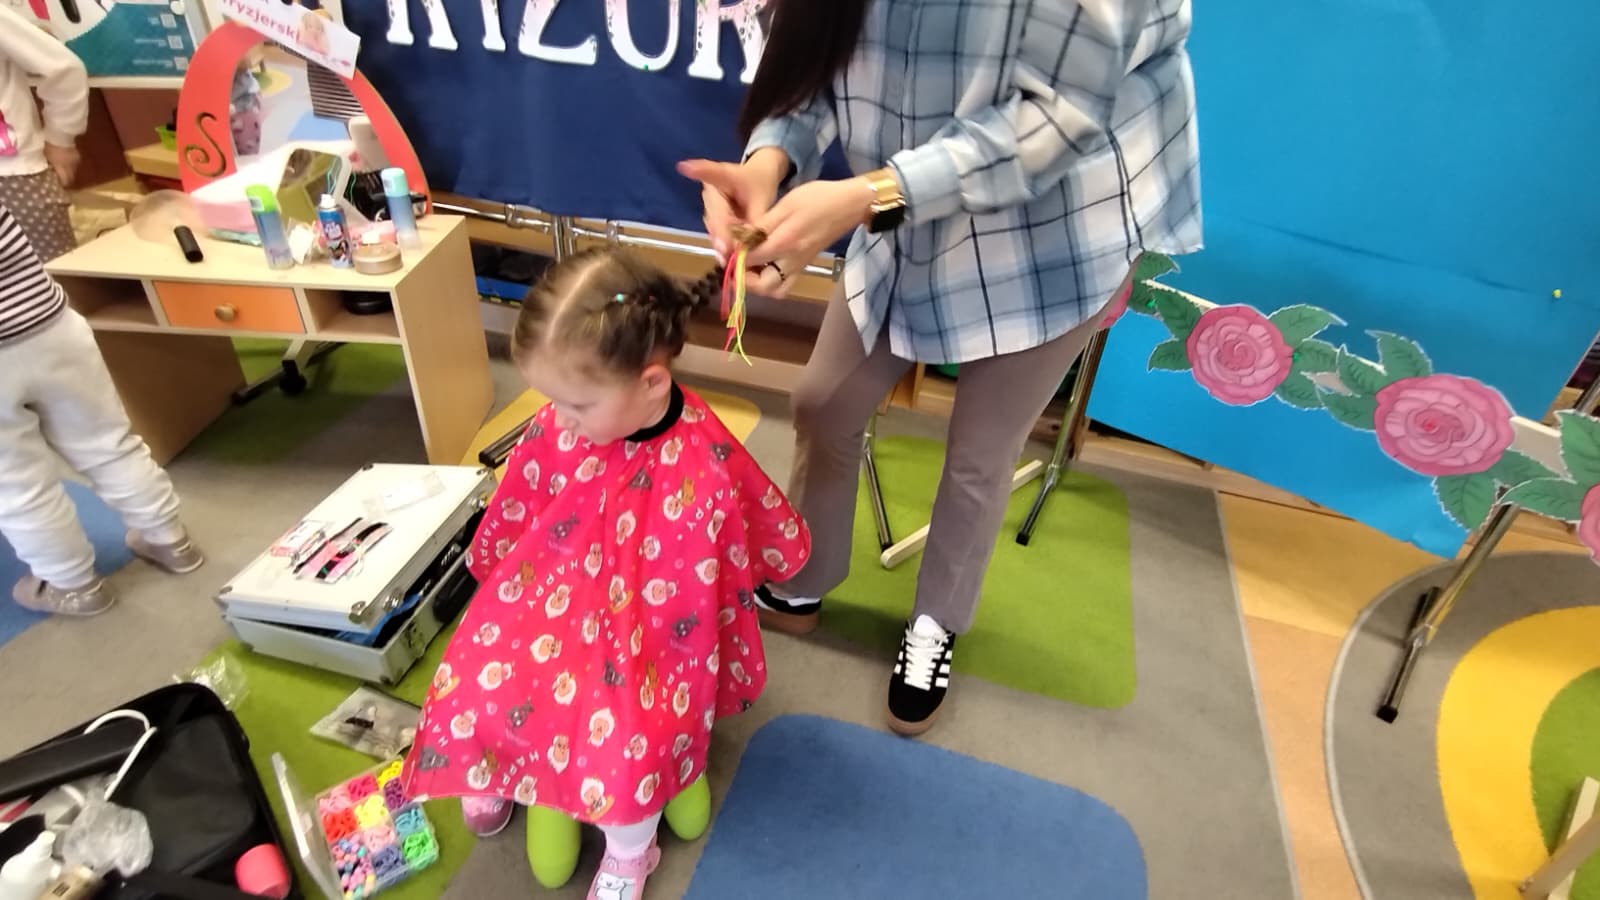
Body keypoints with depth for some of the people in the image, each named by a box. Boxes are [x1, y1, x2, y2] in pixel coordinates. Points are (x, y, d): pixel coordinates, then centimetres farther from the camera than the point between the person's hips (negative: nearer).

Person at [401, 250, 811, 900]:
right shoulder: (558, 429, -15)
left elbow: (777, 546, -11)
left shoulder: (707, 467, -28)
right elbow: (514, 517, 5)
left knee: (621, 744, -23)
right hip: (553, 603, 4)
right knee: (466, 692, -9)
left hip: (653, 634, -4)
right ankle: (491, 775, 31)